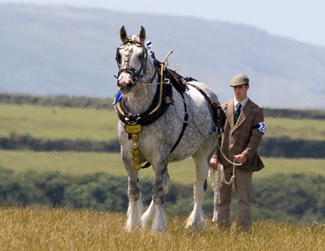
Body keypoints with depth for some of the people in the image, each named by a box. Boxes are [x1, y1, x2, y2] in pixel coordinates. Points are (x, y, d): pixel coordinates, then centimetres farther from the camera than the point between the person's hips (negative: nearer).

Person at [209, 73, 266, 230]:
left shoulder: (256, 111, 5)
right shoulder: (223, 109, 13)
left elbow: (256, 137, -3)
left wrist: (246, 155, -18)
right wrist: (214, 156, -5)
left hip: (243, 162, -3)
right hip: (223, 161, 3)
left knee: (244, 200, -2)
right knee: (222, 199, 4)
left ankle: (244, 230, -1)